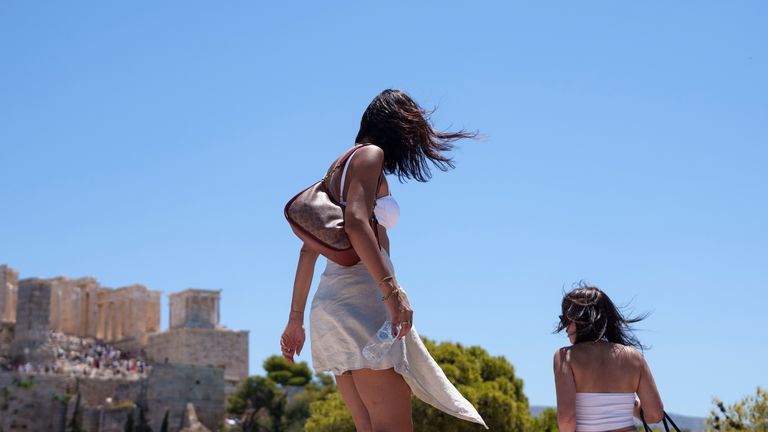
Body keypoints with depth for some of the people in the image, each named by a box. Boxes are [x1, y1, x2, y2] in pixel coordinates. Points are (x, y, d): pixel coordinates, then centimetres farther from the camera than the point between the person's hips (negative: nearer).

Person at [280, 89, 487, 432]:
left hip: (329, 301, 9)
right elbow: (355, 223, -19)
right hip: (360, 295, -9)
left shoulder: (339, 166, 25)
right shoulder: (369, 155, -1)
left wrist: (296, 319, 25)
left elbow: (308, 250, 24)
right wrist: (392, 291, -26)